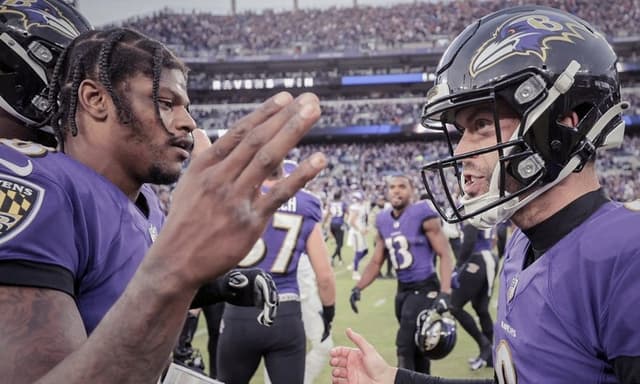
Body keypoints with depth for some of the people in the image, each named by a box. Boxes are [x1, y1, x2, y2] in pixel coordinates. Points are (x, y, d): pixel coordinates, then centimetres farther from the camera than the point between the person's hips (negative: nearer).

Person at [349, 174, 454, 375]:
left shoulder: (423, 214, -13)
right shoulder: (383, 220, 6)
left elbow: (445, 254, -15)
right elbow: (376, 262, 14)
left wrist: (445, 292, -25)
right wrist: (358, 287, 0)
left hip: (424, 288, -7)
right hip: (403, 289, 7)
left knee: (404, 347, -10)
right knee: (416, 347, 17)